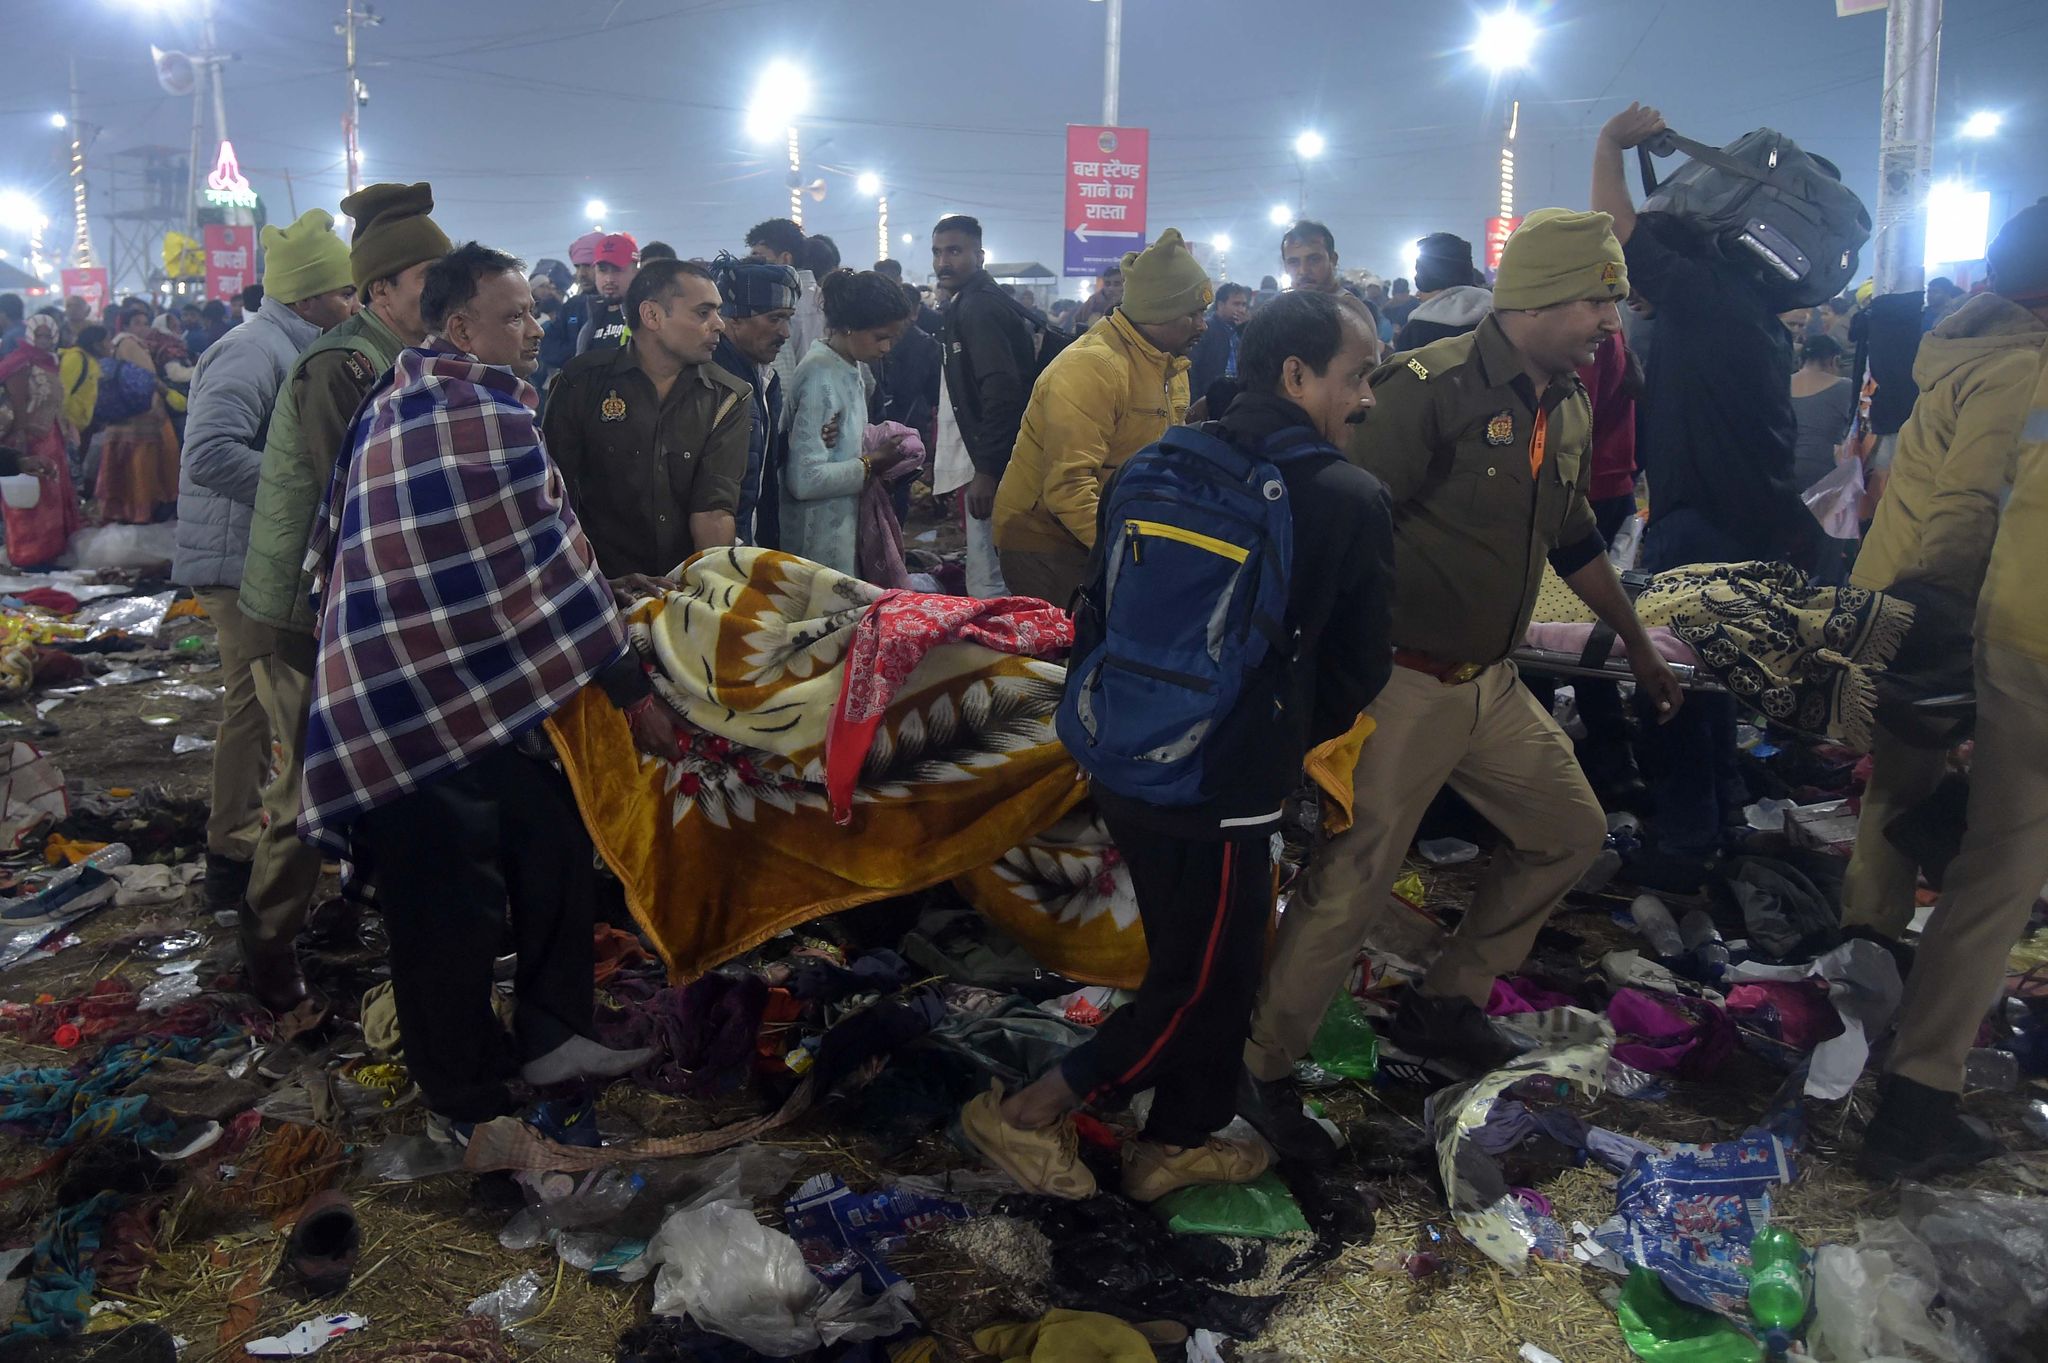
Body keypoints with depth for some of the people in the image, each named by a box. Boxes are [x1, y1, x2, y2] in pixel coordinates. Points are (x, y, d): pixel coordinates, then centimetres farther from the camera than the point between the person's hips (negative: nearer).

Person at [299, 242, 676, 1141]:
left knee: (554, 852, 14)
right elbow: (551, 567, -17)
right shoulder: (486, 414, -17)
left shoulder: (399, 401, 12)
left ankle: (550, 1037, 27)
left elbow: (332, 548, 19)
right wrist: (635, 695, -11)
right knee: (455, 908, 3)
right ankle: (467, 1106, 19)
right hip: (430, 707, -9)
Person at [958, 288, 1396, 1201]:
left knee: (1198, 962, 24)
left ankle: (1176, 1142, 36)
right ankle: (1027, 1114, 14)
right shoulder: (1351, 501, -13)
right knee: (1206, 985, 11)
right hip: (1226, 788, -7)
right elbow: (1359, 670, -2)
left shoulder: (1160, 466, 3)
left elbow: (1099, 609, 10)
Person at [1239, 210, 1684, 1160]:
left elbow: (1575, 543, 24)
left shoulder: (1569, 412, 10)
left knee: (1571, 833, 17)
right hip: (1403, 685, -9)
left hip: (1491, 684, 9)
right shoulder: (1432, 389, -18)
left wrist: (1639, 647, 30)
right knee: (1350, 884, -7)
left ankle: (1445, 1006, 30)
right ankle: (1260, 1070, 9)